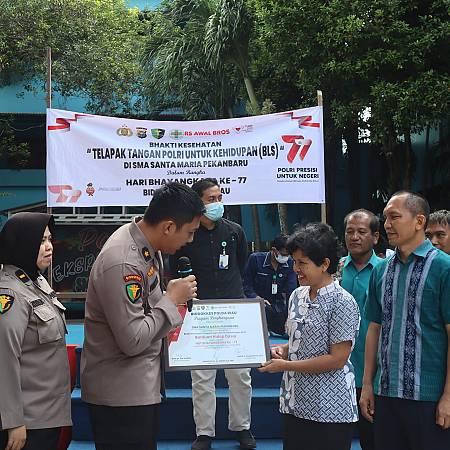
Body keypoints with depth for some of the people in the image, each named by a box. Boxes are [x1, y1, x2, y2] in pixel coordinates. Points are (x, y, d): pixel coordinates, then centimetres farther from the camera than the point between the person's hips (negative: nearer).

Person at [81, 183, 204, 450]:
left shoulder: (148, 245, 3)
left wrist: (177, 297, 1)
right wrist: (172, 298, -17)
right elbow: (132, 341, -26)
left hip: (143, 386, 9)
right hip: (121, 394, -9)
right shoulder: (122, 264, -27)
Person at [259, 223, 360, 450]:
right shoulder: (297, 296, 9)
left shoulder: (342, 303, -13)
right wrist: (283, 349, -1)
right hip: (294, 404, 7)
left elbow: (337, 359, -17)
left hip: (329, 410, -7)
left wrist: (285, 365, -15)